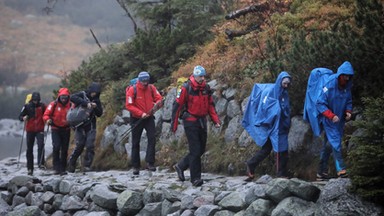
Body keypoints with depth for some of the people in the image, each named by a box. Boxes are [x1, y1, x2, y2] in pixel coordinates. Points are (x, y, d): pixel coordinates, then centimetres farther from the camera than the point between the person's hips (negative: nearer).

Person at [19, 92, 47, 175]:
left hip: (40, 130, -1)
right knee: (29, 149, 5)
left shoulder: (42, 106, 1)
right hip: (30, 130, 1)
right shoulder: (27, 106, 0)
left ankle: (41, 163, -22)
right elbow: (20, 116, 2)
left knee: (41, 145, -23)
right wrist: (23, 118, -20)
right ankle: (30, 168, 13)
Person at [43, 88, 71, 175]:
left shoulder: (70, 105, 0)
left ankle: (63, 169, 16)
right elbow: (46, 115, -5)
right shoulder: (53, 104, -7)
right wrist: (48, 120, -26)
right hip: (56, 129, -3)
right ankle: (56, 168, -12)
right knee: (56, 147, -17)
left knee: (64, 150, 7)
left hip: (66, 129, 3)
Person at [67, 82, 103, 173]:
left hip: (90, 126, 4)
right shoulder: (82, 94, -3)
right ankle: (71, 164, 9)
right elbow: (72, 97, -23)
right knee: (79, 145, -7)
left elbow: (99, 114, 10)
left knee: (90, 146, -7)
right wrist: (86, 103, -28)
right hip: (80, 125, -4)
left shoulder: (96, 100, 11)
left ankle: (87, 166, -2)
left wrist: (95, 107, -11)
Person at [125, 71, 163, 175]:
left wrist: (157, 105, -21)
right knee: (136, 143, 7)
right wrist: (141, 113, -22)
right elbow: (129, 106, -15)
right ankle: (135, 166, 16)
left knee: (152, 138, -16)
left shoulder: (151, 88, -3)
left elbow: (159, 98, 3)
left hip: (149, 117, 2)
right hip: (137, 119, -2)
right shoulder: (132, 90, -13)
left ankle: (150, 163, -14)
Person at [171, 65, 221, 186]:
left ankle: (180, 166, 30)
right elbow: (177, 105, -11)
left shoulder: (206, 88, 4)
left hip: (202, 121, 7)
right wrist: (174, 124, -10)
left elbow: (210, 105, 13)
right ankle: (195, 179, 0)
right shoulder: (186, 88, -14)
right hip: (190, 122, -7)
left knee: (201, 149, 12)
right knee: (195, 150, -7)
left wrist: (216, 120, 4)